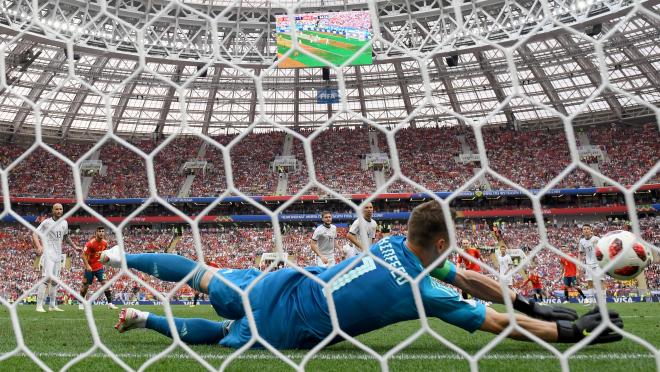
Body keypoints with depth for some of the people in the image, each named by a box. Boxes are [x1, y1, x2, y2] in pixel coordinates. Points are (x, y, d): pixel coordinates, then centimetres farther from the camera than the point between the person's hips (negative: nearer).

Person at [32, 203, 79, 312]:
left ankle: (53, 305, 18)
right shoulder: (47, 222, -8)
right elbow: (35, 234, -15)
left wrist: (74, 246, 22)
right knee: (47, 278, -18)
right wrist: (39, 246, -31)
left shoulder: (64, 223, 12)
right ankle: (39, 306, -16)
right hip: (48, 253, -7)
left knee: (55, 280, 10)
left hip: (58, 254, 7)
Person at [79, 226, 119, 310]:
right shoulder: (90, 243, -17)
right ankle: (81, 303, 27)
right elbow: (84, 255, -16)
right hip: (90, 267, -3)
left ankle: (110, 303, -8)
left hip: (99, 267, 3)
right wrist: (87, 266, -25)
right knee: (85, 286, 6)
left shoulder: (105, 243, -2)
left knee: (105, 283, -9)